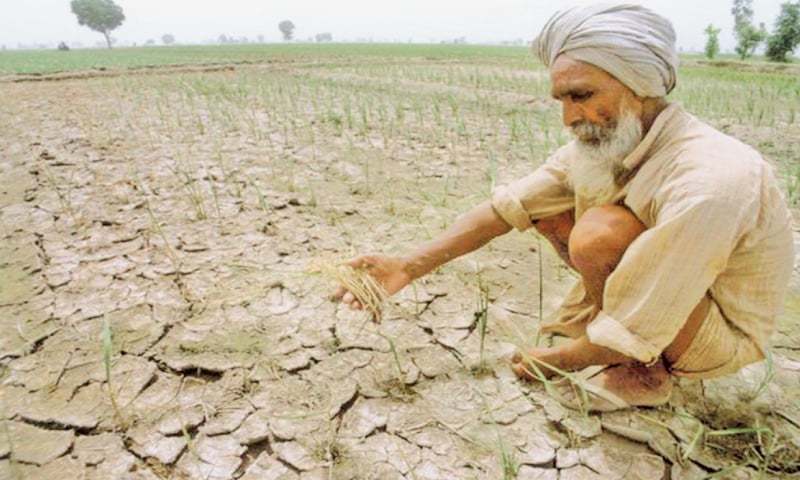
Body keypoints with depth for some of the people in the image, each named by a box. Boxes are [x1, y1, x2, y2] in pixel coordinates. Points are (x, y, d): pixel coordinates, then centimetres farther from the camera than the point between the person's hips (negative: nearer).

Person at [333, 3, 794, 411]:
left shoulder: (706, 182, -35)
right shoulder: (603, 142, -12)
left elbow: (636, 336, -32)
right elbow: (507, 206, -13)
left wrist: (556, 362, -15)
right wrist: (410, 266, -19)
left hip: (722, 332, -6)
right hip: (660, 290, 7)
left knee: (601, 231, -33)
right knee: (547, 205, -4)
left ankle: (645, 376, -8)